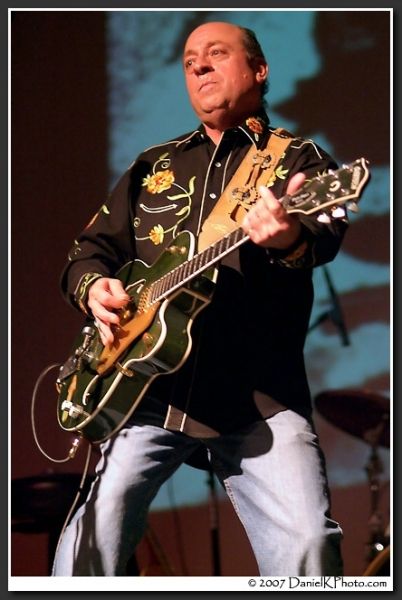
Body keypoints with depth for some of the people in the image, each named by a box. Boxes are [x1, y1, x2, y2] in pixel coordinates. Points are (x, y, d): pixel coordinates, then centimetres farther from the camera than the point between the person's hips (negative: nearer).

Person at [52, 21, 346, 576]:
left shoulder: (300, 161, 10)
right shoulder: (153, 168, 24)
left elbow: (325, 233, -11)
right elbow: (93, 246, 24)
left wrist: (291, 238, -37)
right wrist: (94, 286, -2)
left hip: (260, 396, -3)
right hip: (149, 384, 3)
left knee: (308, 539, -20)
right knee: (101, 510, -17)